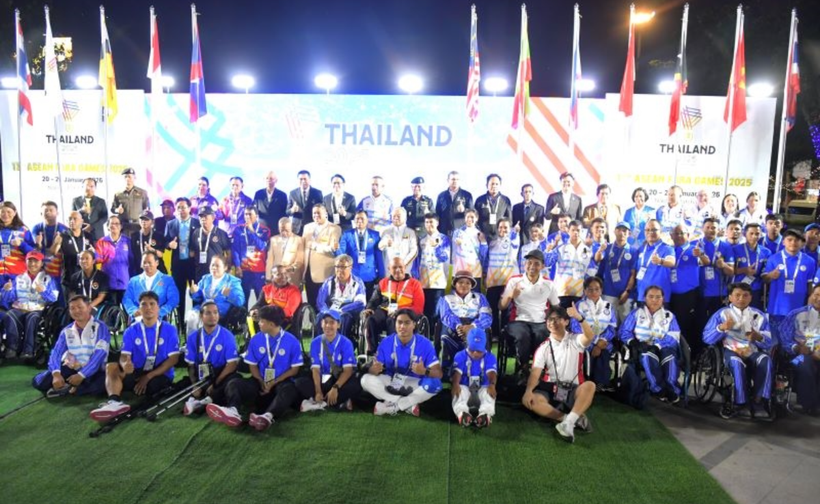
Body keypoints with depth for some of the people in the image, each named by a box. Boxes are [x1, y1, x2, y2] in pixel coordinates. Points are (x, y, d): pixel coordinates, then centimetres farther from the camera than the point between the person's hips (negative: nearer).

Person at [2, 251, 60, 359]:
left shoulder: (48, 279, 11)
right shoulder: (18, 278, 19)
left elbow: (54, 299, -2)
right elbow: (6, 300, 12)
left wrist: (43, 291, -20)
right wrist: (7, 290, -9)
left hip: (38, 310, -2)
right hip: (19, 309, 3)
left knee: (32, 317, -37)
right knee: (8, 316, -31)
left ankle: (28, 350, -37)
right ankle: (12, 348, -29)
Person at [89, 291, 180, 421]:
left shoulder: (169, 330, -1)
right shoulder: (131, 331, 7)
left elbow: (173, 358, -6)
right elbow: (124, 356, -3)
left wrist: (148, 377, -14)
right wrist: (125, 365, -30)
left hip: (161, 376, -2)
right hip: (136, 373, 2)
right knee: (111, 367, -22)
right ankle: (114, 402, -45)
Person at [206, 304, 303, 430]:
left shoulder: (292, 341, -6)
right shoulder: (256, 339, 4)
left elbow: (294, 369, -4)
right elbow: (253, 365, 8)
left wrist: (273, 383, -13)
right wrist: (262, 382, -10)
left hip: (281, 382, -4)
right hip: (261, 381, 4)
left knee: (288, 390, -37)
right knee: (234, 384, -20)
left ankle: (268, 416, -63)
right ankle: (232, 411, -52)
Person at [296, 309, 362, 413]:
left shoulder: (346, 343, -8)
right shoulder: (315, 343, -2)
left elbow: (348, 370, -15)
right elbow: (315, 369, -9)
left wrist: (335, 388, -29)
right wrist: (318, 392, -23)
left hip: (341, 381, -2)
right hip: (322, 381, 2)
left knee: (355, 386, -33)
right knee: (300, 382, -24)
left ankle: (318, 403, -23)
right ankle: (340, 402, -27)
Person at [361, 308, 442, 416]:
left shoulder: (425, 344, -12)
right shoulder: (386, 342, -7)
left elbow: (438, 373, -15)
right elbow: (373, 369, -9)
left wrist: (424, 371, -38)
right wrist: (374, 369, -35)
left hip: (414, 385, -1)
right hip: (390, 383, 2)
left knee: (434, 384, -31)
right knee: (366, 379, -23)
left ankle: (391, 407, -19)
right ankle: (409, 405, -20)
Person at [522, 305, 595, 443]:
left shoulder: (575, 340, 3)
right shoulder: (544, 347, 5)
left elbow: (590, 337, -22)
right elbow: (535, 372, -6)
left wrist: (579, 318, -41)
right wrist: (528, 390, -26)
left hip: (573, 391, -1)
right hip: (550, 390, 1)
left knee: (589, 386, -33)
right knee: (528, 400, -28)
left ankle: (568, 422, -39)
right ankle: (574, 418, -29)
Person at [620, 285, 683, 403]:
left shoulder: (669, 316, 15)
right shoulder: (636, 313, 14)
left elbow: (673, 338, 0)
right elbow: (624, 331, 5)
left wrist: (656, 345, -18)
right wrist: (634, 342, -16)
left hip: (664, 349, 1)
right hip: (644, 349, -1)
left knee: (669, 352, -35)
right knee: (648, 354, -37)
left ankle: (672, 389, -31)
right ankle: (661, 389, -36)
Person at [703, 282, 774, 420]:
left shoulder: (759, 315, 15)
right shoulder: (721, 314, 9)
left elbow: (769, 343, 7)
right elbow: (707, 338, 0)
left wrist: (758, 337, -15)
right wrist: (721, 328, -17)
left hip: (753, 352, 2)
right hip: (731, 351, -2)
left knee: (765, 360, -32)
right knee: (736, 362, -36)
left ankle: (759, 401, -22)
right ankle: (739, 402, -20)